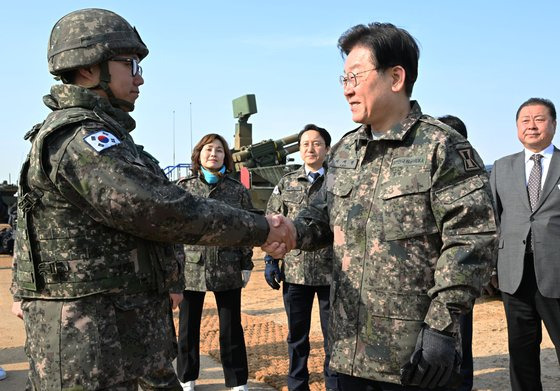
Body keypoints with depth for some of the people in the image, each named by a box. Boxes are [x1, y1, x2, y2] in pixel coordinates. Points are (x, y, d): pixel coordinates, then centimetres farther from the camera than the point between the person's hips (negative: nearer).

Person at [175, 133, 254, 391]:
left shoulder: (238, 190, 2)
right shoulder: (183, 188, 2)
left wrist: (246, 265, 1)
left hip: (228, 269, 0)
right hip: (190, 268, 1)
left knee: (231, 328, 8)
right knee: (188, 327, 12)